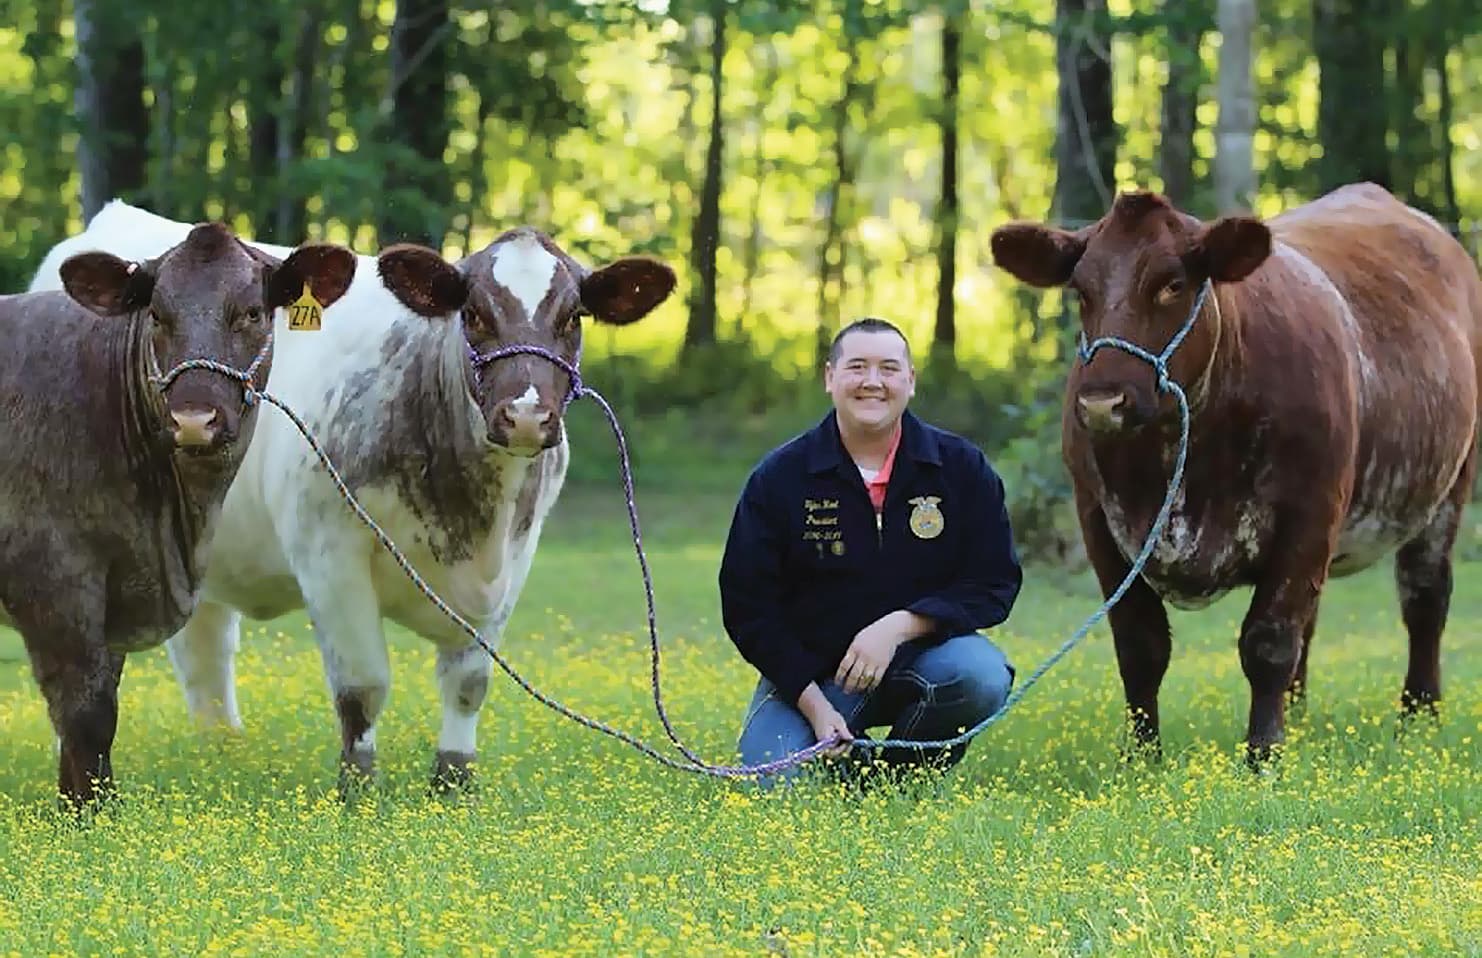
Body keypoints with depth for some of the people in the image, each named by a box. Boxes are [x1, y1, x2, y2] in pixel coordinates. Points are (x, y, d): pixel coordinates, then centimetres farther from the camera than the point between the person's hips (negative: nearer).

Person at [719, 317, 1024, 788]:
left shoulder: (962, 467, -3)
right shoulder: (779, 478, -5)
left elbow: (995, 584, -5)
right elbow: (746, 604, -3)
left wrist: (900, 625, -22)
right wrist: (813, 702, -14)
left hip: (921, 650, 1)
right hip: (809, 669, -1)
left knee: (982, 677, -32)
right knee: (772, 788, -24)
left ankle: (904, 781, -3)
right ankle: (846, 765, 14)